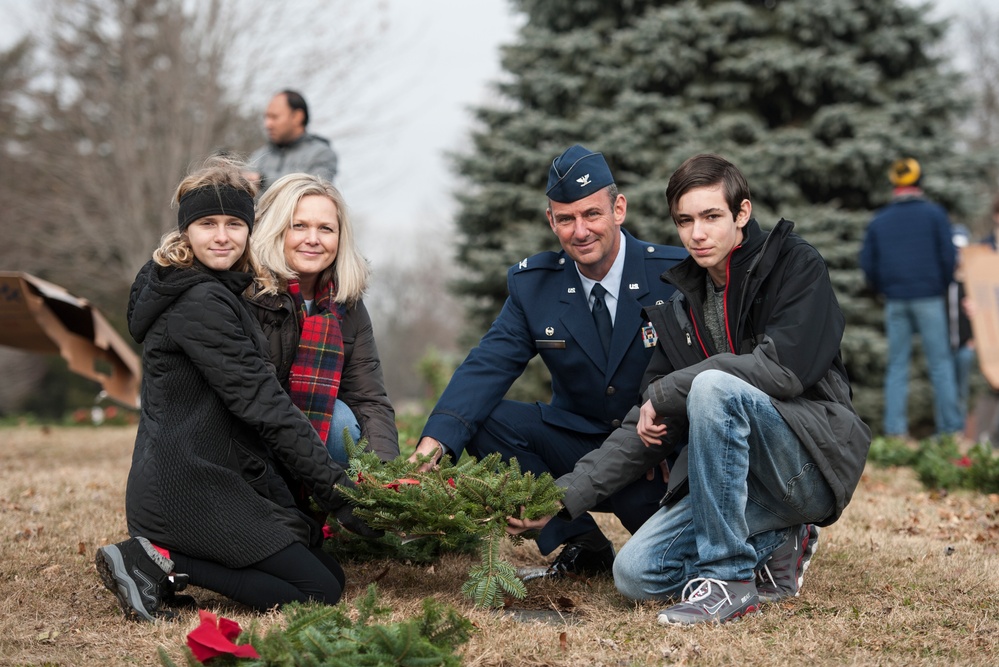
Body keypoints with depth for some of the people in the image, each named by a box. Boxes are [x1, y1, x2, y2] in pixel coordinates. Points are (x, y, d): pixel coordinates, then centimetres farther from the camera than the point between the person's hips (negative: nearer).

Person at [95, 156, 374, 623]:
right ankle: (161, 563, -8)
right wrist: (335, 486, -18)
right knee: (320, 592, -9)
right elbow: (259, 401, -20)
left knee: (327, 569, 9)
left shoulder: (218, 293, 16)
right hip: (191, 492, -10)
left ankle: (157, 557, 6)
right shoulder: (200, 301, -16)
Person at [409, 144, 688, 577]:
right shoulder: (533, 284, -2)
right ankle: (581, 543, -7)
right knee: (484, 420, -17)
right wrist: (437, 438, -30)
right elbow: (489, 364, -12)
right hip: (581, 441, 4)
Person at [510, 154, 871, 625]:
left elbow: (784, 367, -22)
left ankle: (729, 578, -23)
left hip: (815, 460, -6)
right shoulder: (677, 301, 10)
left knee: (713, 386, -32)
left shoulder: (795, 264, -5)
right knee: (636, 573, -12)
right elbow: (650, 425, 7)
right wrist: (566, 495, -5)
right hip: (736, 472, 6)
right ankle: (776, 547, 10)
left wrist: (667, 391, -15)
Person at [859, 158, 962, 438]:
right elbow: (948, 256, -5)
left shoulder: (879, 220, 7)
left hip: (894, 302, 2)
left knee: (896, 364, 6)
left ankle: (894, 427, 1)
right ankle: (950, 425, 2)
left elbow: (867, 263, 5)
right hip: (929, 299, -2)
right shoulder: (934, 213, -1)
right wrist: (943, 286, 10)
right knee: (940, 362, 3)